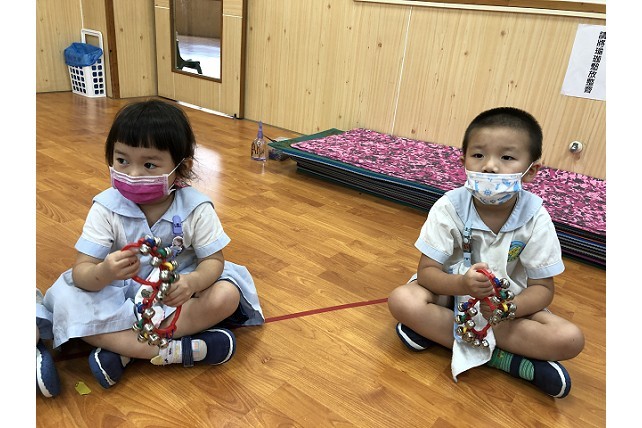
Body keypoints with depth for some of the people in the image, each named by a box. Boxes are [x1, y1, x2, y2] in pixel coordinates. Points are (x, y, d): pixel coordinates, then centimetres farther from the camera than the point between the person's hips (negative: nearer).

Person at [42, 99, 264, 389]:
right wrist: (104, 273, -43)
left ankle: (122, 348, -23)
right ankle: (173, 351, -29)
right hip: (121, 296, 1)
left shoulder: (196, 208, -15)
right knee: (66, 303, -25)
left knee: (226, 296, -27)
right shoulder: (106, 208, -14)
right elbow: (81, 270, -17)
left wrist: (193, 282, -39)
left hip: (178, 294, 0)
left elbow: (213, 260, -14)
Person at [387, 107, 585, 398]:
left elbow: (543, 286, -10)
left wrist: (509, 308, -32)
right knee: (402, 300, -30)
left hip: (509, 302, 1)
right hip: (452, 290, 0)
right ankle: (499, 356, -21)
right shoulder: (449, 207, -19)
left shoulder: (535, 217, -15)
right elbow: (426, 271, -17)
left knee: (570, 340, -21)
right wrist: (462, 284, -39)